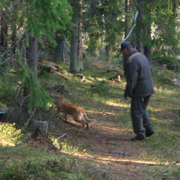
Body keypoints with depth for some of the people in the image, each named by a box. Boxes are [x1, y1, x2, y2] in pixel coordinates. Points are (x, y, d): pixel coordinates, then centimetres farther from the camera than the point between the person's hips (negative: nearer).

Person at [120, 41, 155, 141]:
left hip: (139, 90, -9)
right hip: (149, 88, 9)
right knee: (142, 109, 22)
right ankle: (149, 128, 16)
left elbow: (132, 79, -21)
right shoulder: (142, 56, 12)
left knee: (136, 112, -1)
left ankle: (140, 134, 2)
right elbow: (149, 72, 18)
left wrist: (127, 93, -14)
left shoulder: (131, 60, -18)